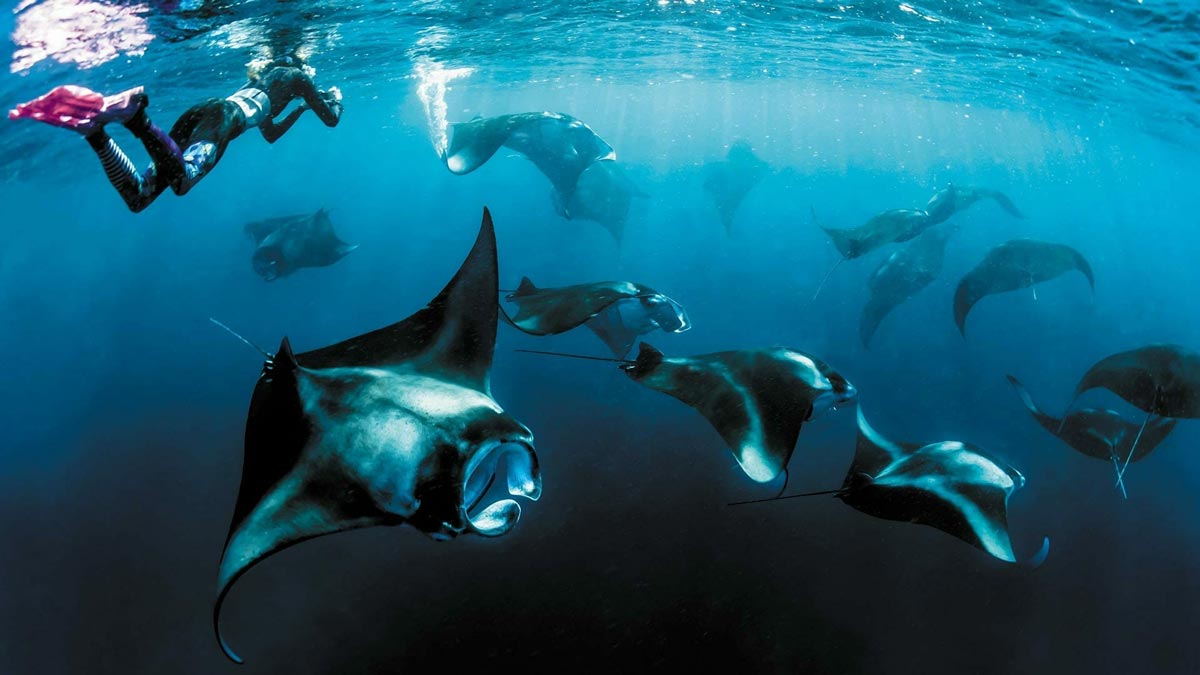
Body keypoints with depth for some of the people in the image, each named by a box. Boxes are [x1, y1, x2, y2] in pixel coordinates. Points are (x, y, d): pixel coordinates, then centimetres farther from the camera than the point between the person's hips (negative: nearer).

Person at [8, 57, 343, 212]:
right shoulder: (294, 74, 23)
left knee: (137, 197, -7)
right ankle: (136, 117, -54)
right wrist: (334, 96, 44)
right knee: (180, 180, -37)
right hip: (224, 117, -7)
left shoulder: (263, 79, 44)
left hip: (199, 112, 8)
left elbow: (270, 134, 54)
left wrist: (299, 108, 61)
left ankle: (94, 128, -26)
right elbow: (331, 118, 21)